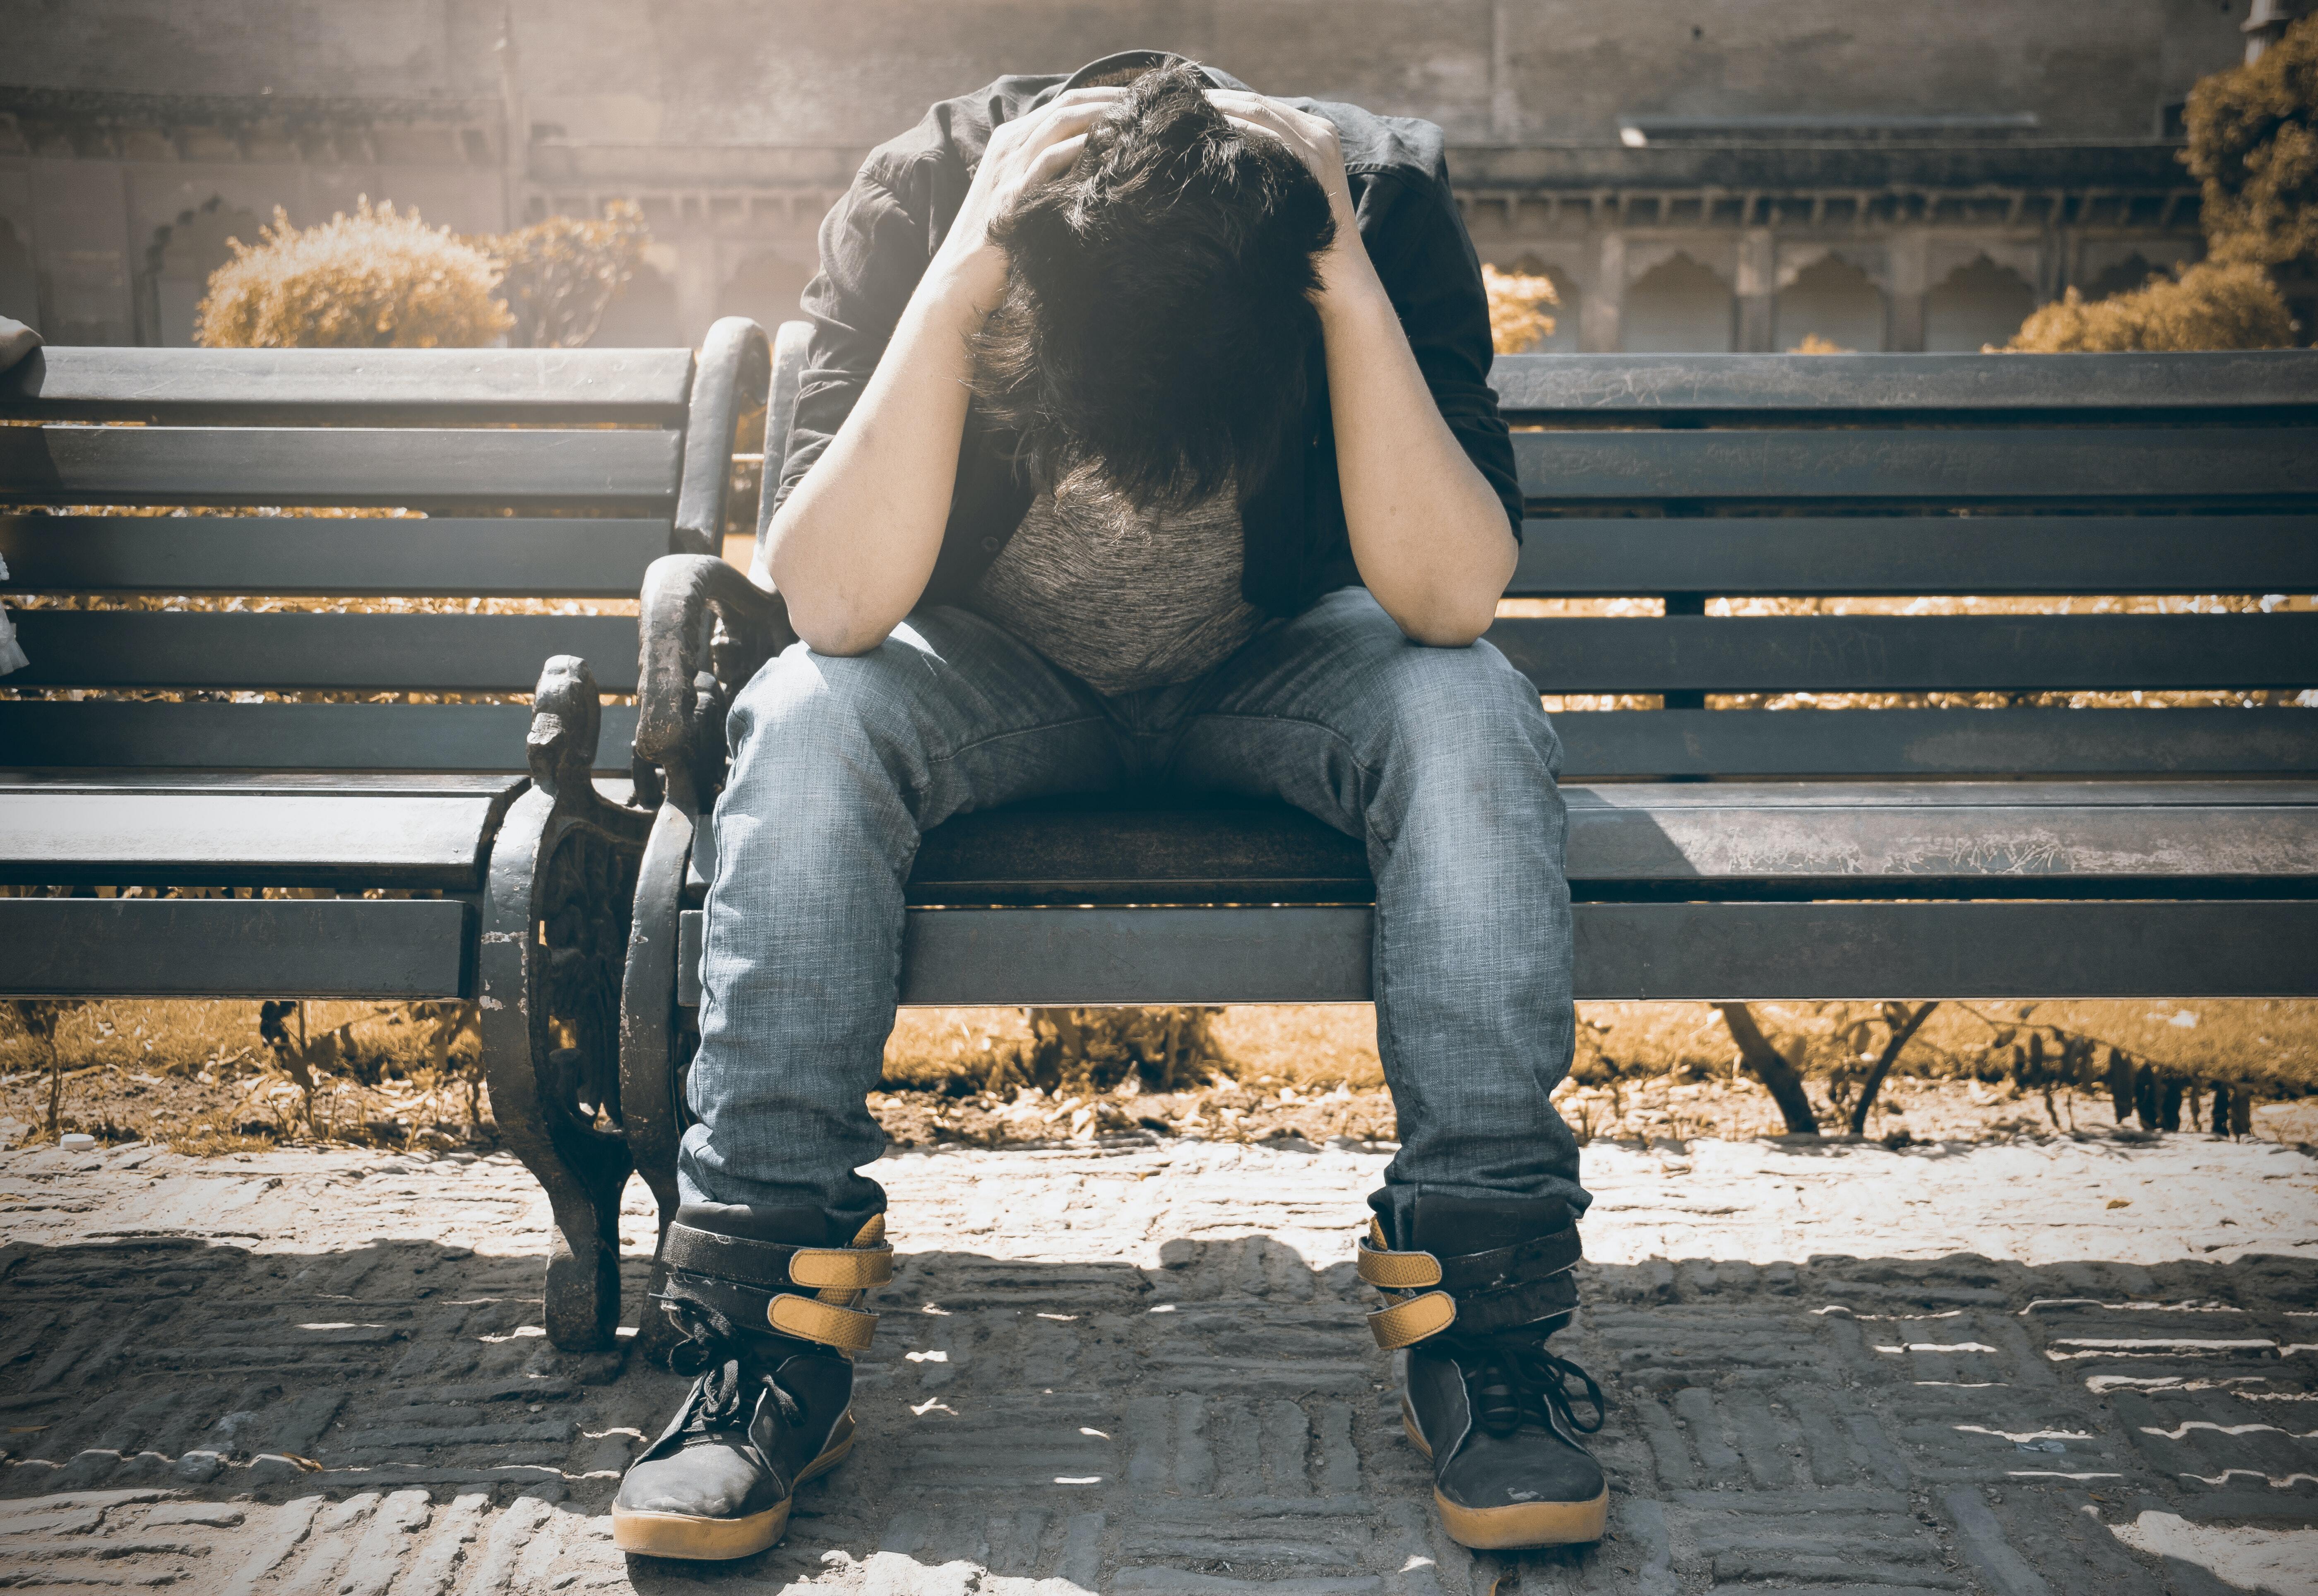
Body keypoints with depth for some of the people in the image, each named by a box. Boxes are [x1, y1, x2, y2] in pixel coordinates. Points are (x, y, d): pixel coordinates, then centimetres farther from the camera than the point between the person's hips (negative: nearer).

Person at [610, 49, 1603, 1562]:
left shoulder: (1385, 197, -25)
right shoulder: (920, 200, -26)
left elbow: (1450, 600, -32)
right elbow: (835, 605, -35)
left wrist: (1354, 293, -40)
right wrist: (953, 286, -42)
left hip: (1274, 665, 0)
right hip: (998, 676, 0)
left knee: (1470, 717, -32)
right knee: (805, 723, -31)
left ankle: (1483, 1313, -24)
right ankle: (778, 1322, -24)